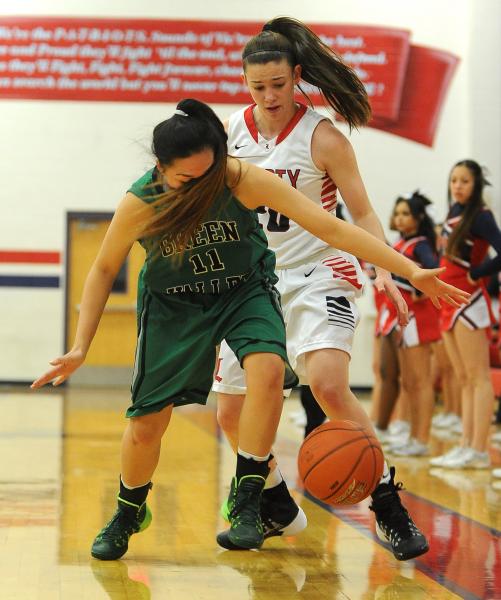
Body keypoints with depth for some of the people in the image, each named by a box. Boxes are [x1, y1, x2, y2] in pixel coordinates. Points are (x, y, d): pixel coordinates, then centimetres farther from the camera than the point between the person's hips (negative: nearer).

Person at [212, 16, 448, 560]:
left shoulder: (322, 138, -10)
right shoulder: (228, 134, 1)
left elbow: (362, 214, -7)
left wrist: (382, 269, -23)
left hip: (317, 275, -5)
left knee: (328, 384, -28)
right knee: (232, 412, 3)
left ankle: (388, 506, -14)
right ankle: (278, 509, 27)